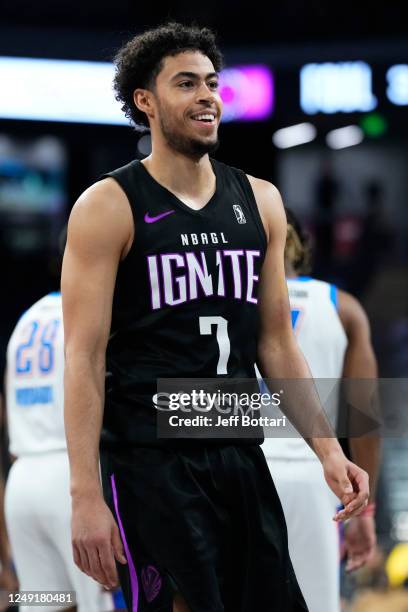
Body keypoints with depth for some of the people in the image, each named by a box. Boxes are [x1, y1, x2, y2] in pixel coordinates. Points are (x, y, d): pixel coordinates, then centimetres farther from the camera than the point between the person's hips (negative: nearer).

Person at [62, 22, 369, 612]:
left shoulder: (259, 202, 11)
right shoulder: (109, 207, -5)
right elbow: (84, 357, -10)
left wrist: (328, 450, 7)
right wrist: (85, 496, -17)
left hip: (240, 456, 5)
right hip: (149, 462, -5)